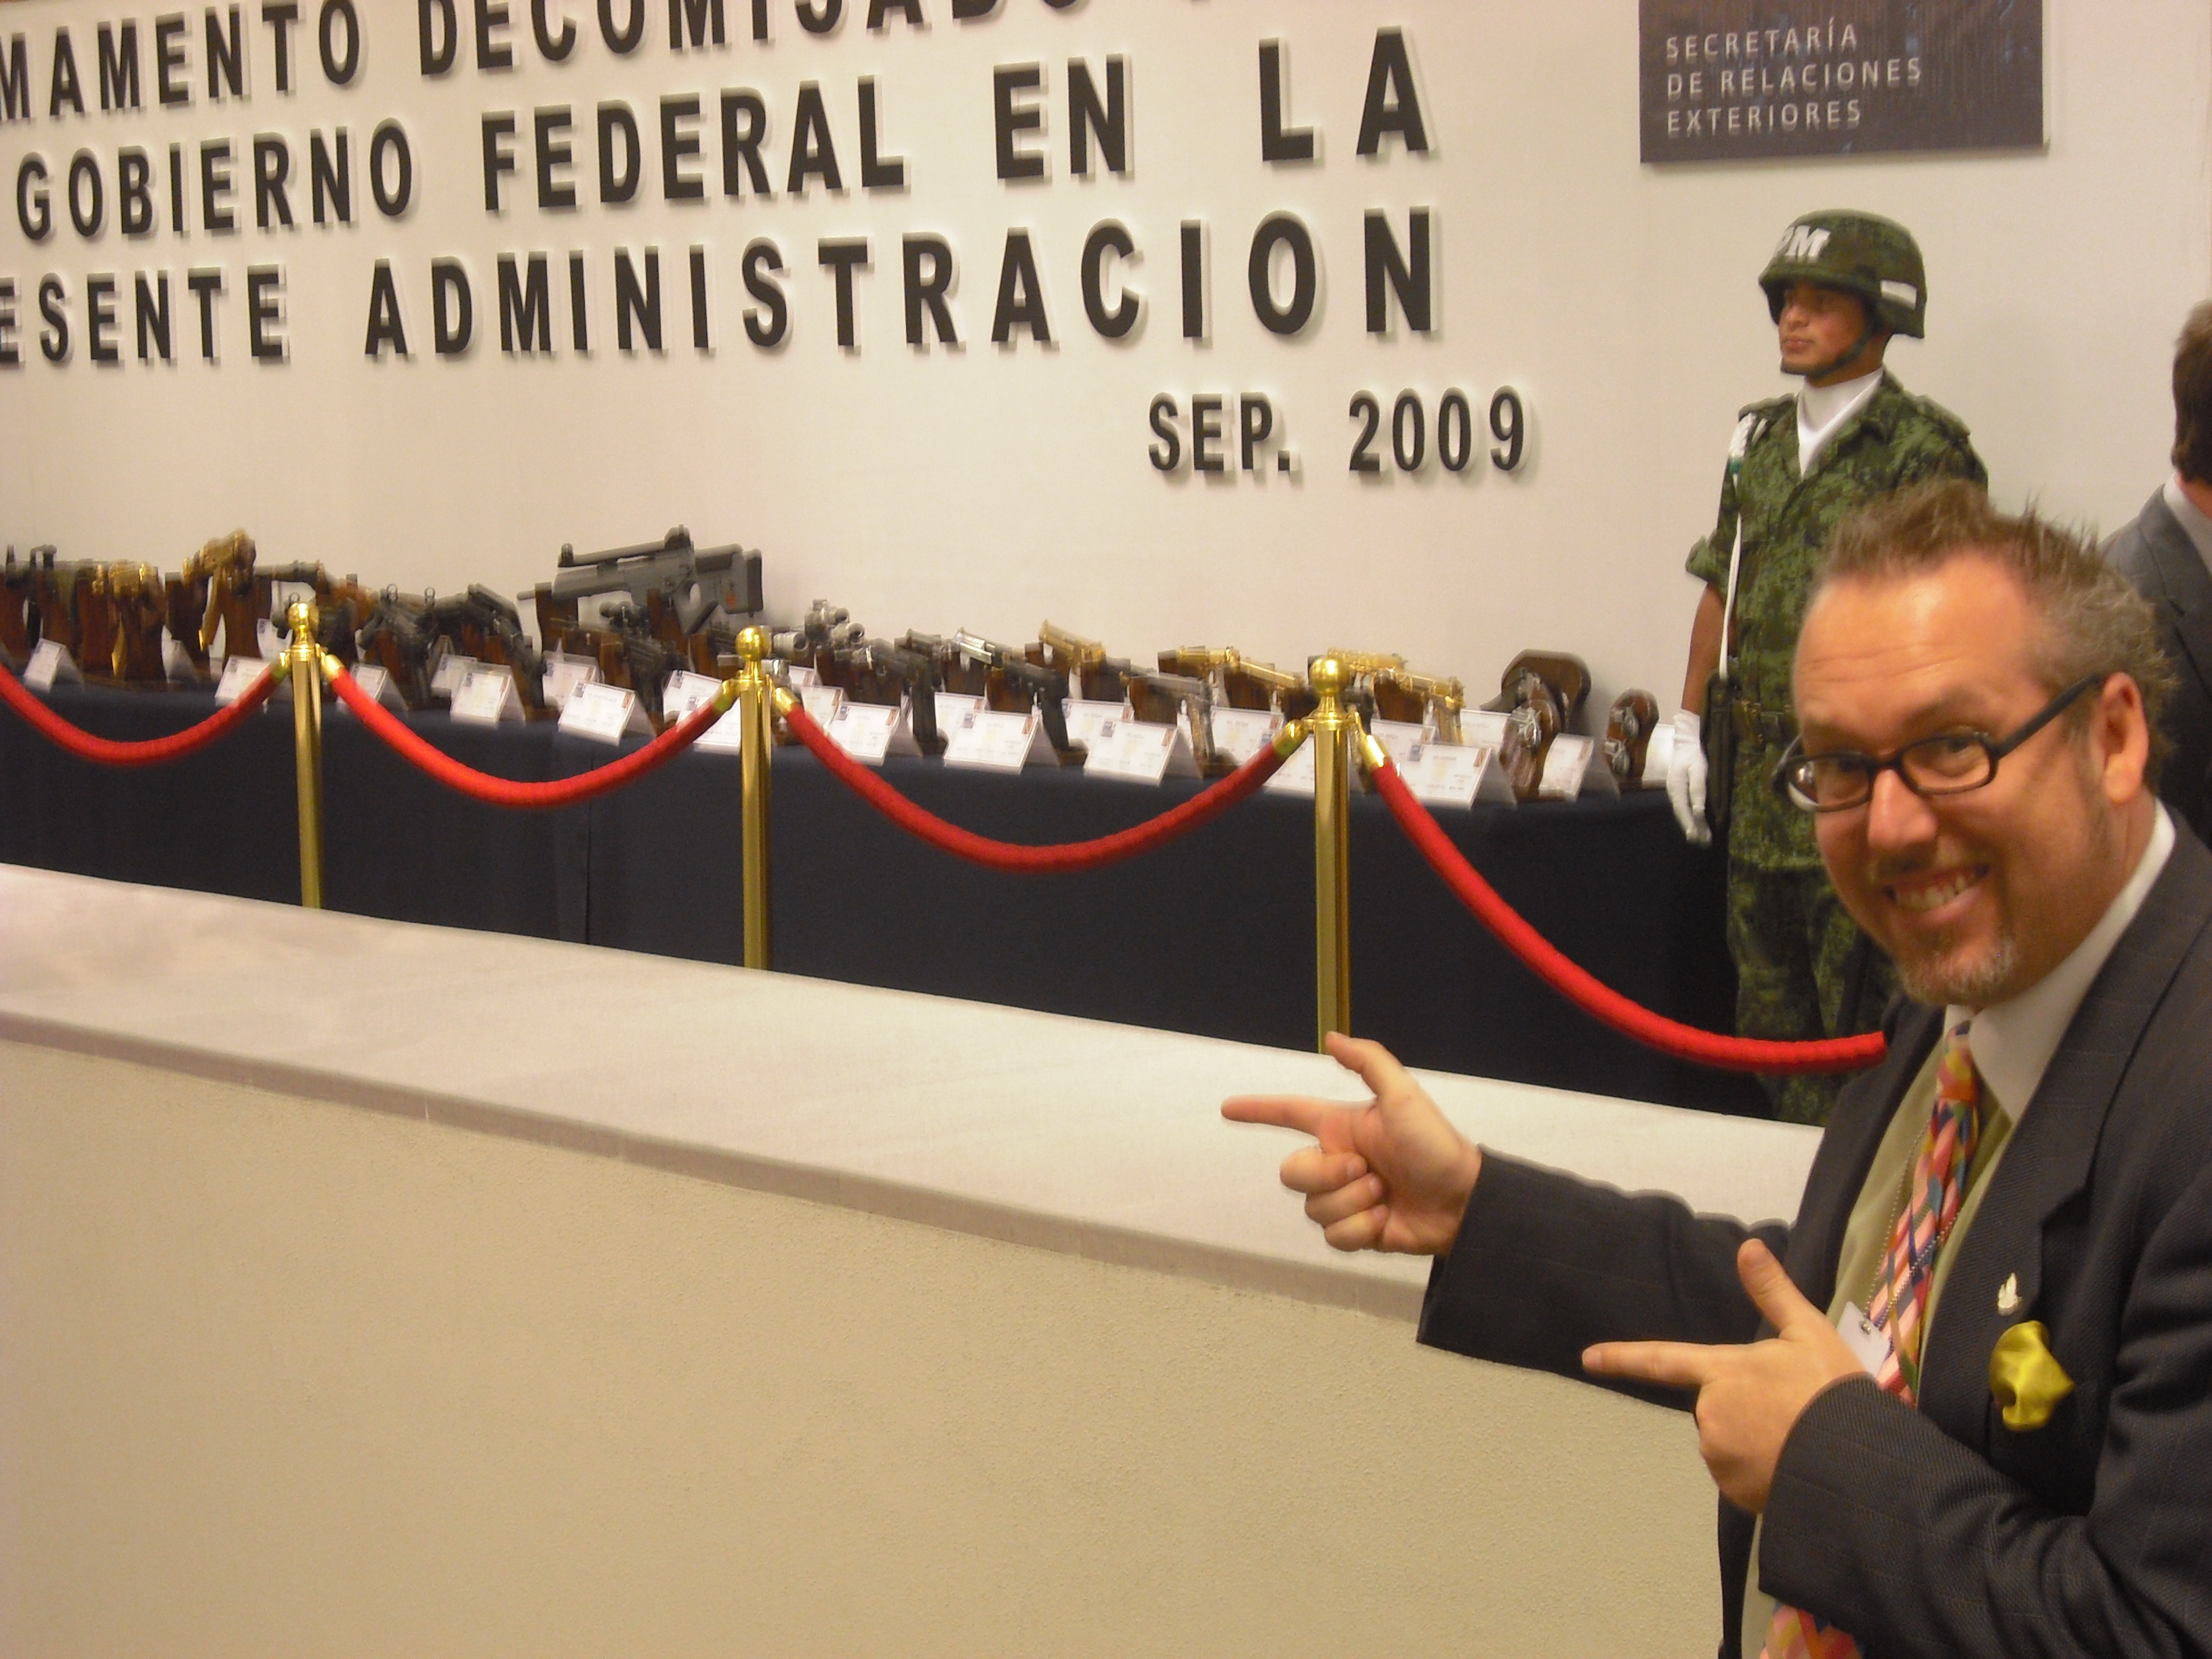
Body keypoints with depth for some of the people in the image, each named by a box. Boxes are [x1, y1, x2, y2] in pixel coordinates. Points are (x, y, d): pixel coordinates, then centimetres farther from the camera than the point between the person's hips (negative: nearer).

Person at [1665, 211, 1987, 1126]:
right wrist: (1689, 726, 16)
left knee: (1858, 1015, -3)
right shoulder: (1762, 439, 14)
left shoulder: (1924, 451, -8)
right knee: (1768, 1003, 13)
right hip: (1763, 773, 7)